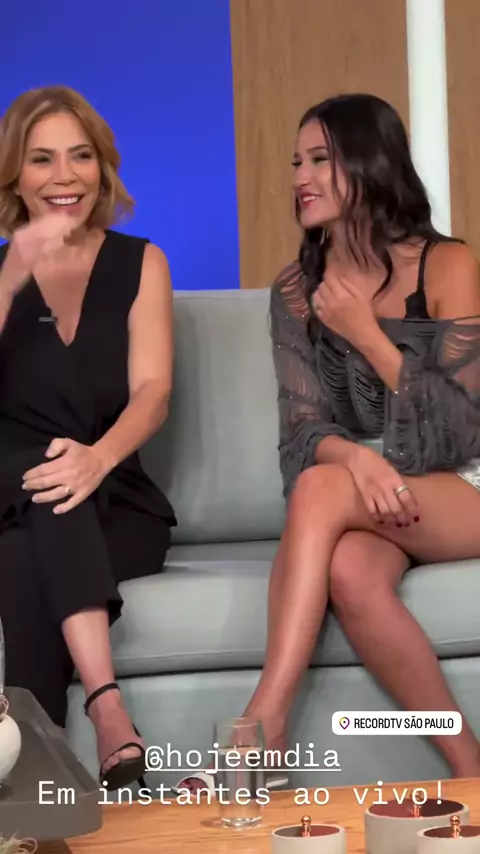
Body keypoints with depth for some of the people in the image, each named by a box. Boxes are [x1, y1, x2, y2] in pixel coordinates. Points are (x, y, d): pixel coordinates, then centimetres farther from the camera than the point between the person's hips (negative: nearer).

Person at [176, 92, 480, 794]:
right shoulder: (296, 291, 7)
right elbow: (304, 429, -2)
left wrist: (366, 335, -14)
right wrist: (355, 455, -26)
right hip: (365, 504, 3)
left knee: (321, 488, -34)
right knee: (348, 572, -36)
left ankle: (263, 728, -38)